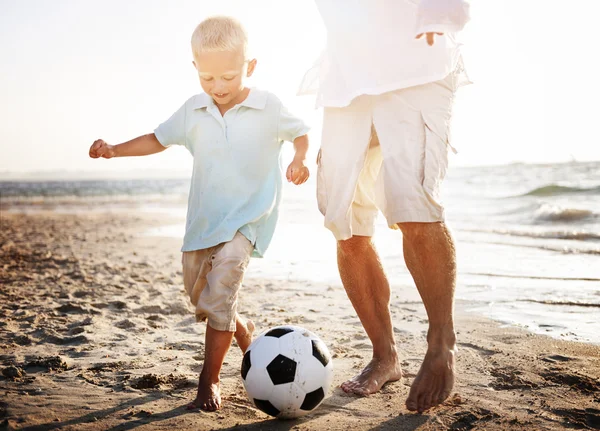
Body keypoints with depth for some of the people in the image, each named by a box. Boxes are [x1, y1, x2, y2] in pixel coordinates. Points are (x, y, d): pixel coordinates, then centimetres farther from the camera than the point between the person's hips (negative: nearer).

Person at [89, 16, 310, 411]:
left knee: (218, 292, -20)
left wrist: (300, 160, -13)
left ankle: (210, 379, -7)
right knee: (199, 296, 13)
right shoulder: (193, 111, 2)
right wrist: (115, 150, 1)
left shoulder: (269, 108, -7)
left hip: (249, 216, -5)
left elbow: (300, 133, 8)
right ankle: (242, 330, 43)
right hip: (203, 217, 5)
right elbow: (160, 139, 14)